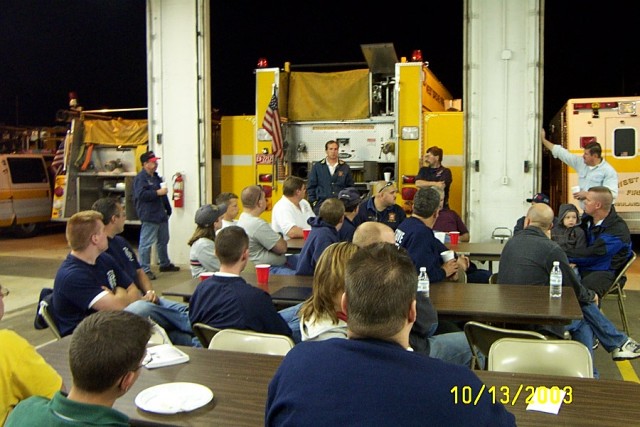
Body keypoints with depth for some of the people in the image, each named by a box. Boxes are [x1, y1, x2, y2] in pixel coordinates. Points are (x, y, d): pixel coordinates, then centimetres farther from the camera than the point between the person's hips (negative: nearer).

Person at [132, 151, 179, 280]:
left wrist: (168, 210, 24)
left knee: (163, 241, 19)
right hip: (149, 216, -10)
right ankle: (145, 269, -2)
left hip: (161, 215, 10)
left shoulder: (156, 177, 19)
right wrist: (157, 192, -21)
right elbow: (141, 194, -25)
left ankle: (165, 264, 33)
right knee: (146, 243, -7)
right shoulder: (140, 178, -10)